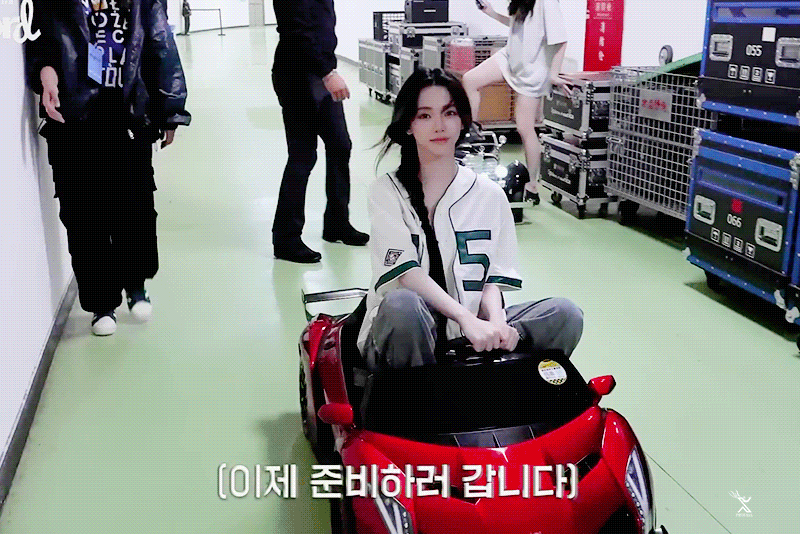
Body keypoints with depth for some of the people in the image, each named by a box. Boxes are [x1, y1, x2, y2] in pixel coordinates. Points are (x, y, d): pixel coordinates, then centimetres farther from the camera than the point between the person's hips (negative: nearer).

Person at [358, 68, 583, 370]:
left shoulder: (489, 195, 11)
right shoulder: (387, 192, 2)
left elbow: (494, 277, 5)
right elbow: (406, 272, -13)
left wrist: (496, 321, -19)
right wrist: (467, 320, -27)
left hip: (474, 333, 3)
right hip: (407, 333, -3)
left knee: (565, 315, -19)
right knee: (401, 304, -38)